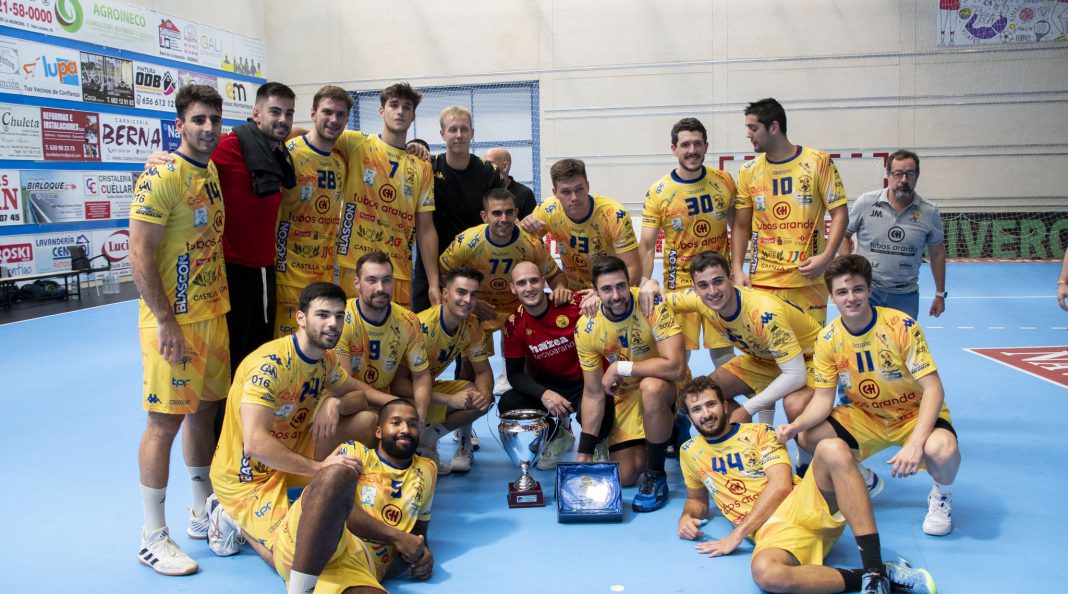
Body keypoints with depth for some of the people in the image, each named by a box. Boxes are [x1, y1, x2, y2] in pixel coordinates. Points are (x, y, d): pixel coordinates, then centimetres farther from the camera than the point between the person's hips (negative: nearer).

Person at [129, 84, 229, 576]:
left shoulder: (211, 171, 11)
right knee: (164, 421, -2)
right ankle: (153, 537, 9)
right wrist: (166, 322, -19)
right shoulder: (162, 176, -14)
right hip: (173, 320, -8)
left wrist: (221, 304, 15)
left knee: (204, 410, 15)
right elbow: (139, 255, -17)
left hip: (212, 314, 8)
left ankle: (203, 513, 30)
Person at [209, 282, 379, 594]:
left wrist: (335, 404, -13)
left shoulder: (326, 359, 0)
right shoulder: (270, 363, -26)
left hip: (293, 457, 9)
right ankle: (236, 519, 0)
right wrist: (320, 468, -33)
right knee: (300, 555, -27)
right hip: (247, 479, -8)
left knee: (366, 419, 0)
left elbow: (358, 396, 11)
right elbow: (255, 444, -33)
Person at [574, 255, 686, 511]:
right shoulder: (586, 328, -15)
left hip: (669, 385, -4)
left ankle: (656, 476, -17)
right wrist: (584, 453, -8)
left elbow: (676, 367, -37)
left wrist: (620, 368, -29)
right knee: (624, 477, -5)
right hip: (626, 393, 4)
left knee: (651, 387, -39)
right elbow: (593, 393, -6)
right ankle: (664, 433, 28)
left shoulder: (652, 307, -27)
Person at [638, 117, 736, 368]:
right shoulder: (657, 193, -9)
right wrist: (645, 280, -25)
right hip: (679, 283, -2)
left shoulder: (724, 181, -1)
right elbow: (646, 246, -9)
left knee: (723, 350, 8)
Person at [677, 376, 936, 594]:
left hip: (804, 503, 1)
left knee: (832, 449, -32)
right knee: (765, 572, -41)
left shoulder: (759, 433, 13)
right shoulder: (690, 452, 20)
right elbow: (697, 499, 34)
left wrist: (736, 535, -8)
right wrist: (687, 516, 8)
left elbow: (781, 485, -1)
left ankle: (876, 570, -31)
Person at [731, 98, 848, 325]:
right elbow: (741, 226, 10)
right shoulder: (748, 171, 7)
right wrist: (737, 270, -2)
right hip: (761, 281, 2)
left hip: (807, 279, -2)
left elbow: (839, 213, -1)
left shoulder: (818, 162, -1)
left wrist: (826, 257, -15)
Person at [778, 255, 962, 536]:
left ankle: (941, 495, 2)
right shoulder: (829, 340, -10)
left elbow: (933, 389, -24)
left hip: (914, 414, -4)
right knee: (807, 437, -18)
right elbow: (823, 398, -7)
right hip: (866, 417, 4)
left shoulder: (902, 326, -21)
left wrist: (915, 442, -37)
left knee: (941, 449, -37)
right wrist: (796, 425, -29)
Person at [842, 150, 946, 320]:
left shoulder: (929, 213, -1)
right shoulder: (865, 202, -6)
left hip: (906, 295, 2)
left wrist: (940, 294, 12)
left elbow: (937, 253, 9)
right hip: (866, 290, -1)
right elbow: (844, 234, 4)